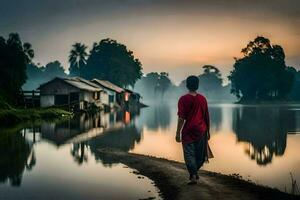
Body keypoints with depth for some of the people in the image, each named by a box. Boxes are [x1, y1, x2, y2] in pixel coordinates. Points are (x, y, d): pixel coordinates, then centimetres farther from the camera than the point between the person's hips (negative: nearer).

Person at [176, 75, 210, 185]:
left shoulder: (183, 99, -8)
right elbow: (207, 117, 9)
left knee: (189, 154, 1)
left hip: (188, 131, -4)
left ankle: (193, 176, -6)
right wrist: (208, 131, 17)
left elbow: (181, 118, -12)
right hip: (201, 131, 4)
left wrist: (178, 133, -7)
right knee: (200, 154, 17)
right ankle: (195, 172, 28)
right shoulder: (202, 99, 5)